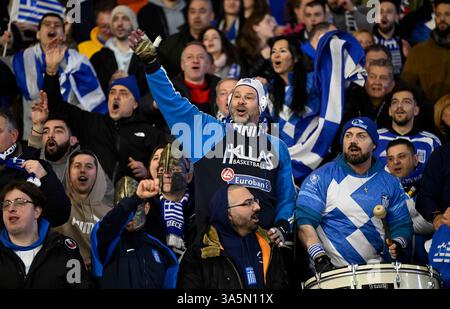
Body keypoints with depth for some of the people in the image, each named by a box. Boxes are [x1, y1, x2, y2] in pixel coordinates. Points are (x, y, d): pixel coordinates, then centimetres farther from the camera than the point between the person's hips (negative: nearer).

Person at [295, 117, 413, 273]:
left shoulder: (390, 184, 12)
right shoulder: (321, 178, 1)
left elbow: (402, 224, 17)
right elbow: (304, 222, -7)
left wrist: (398, 244, -5)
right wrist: (320, 258, -21)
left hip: (375, 270, 3)